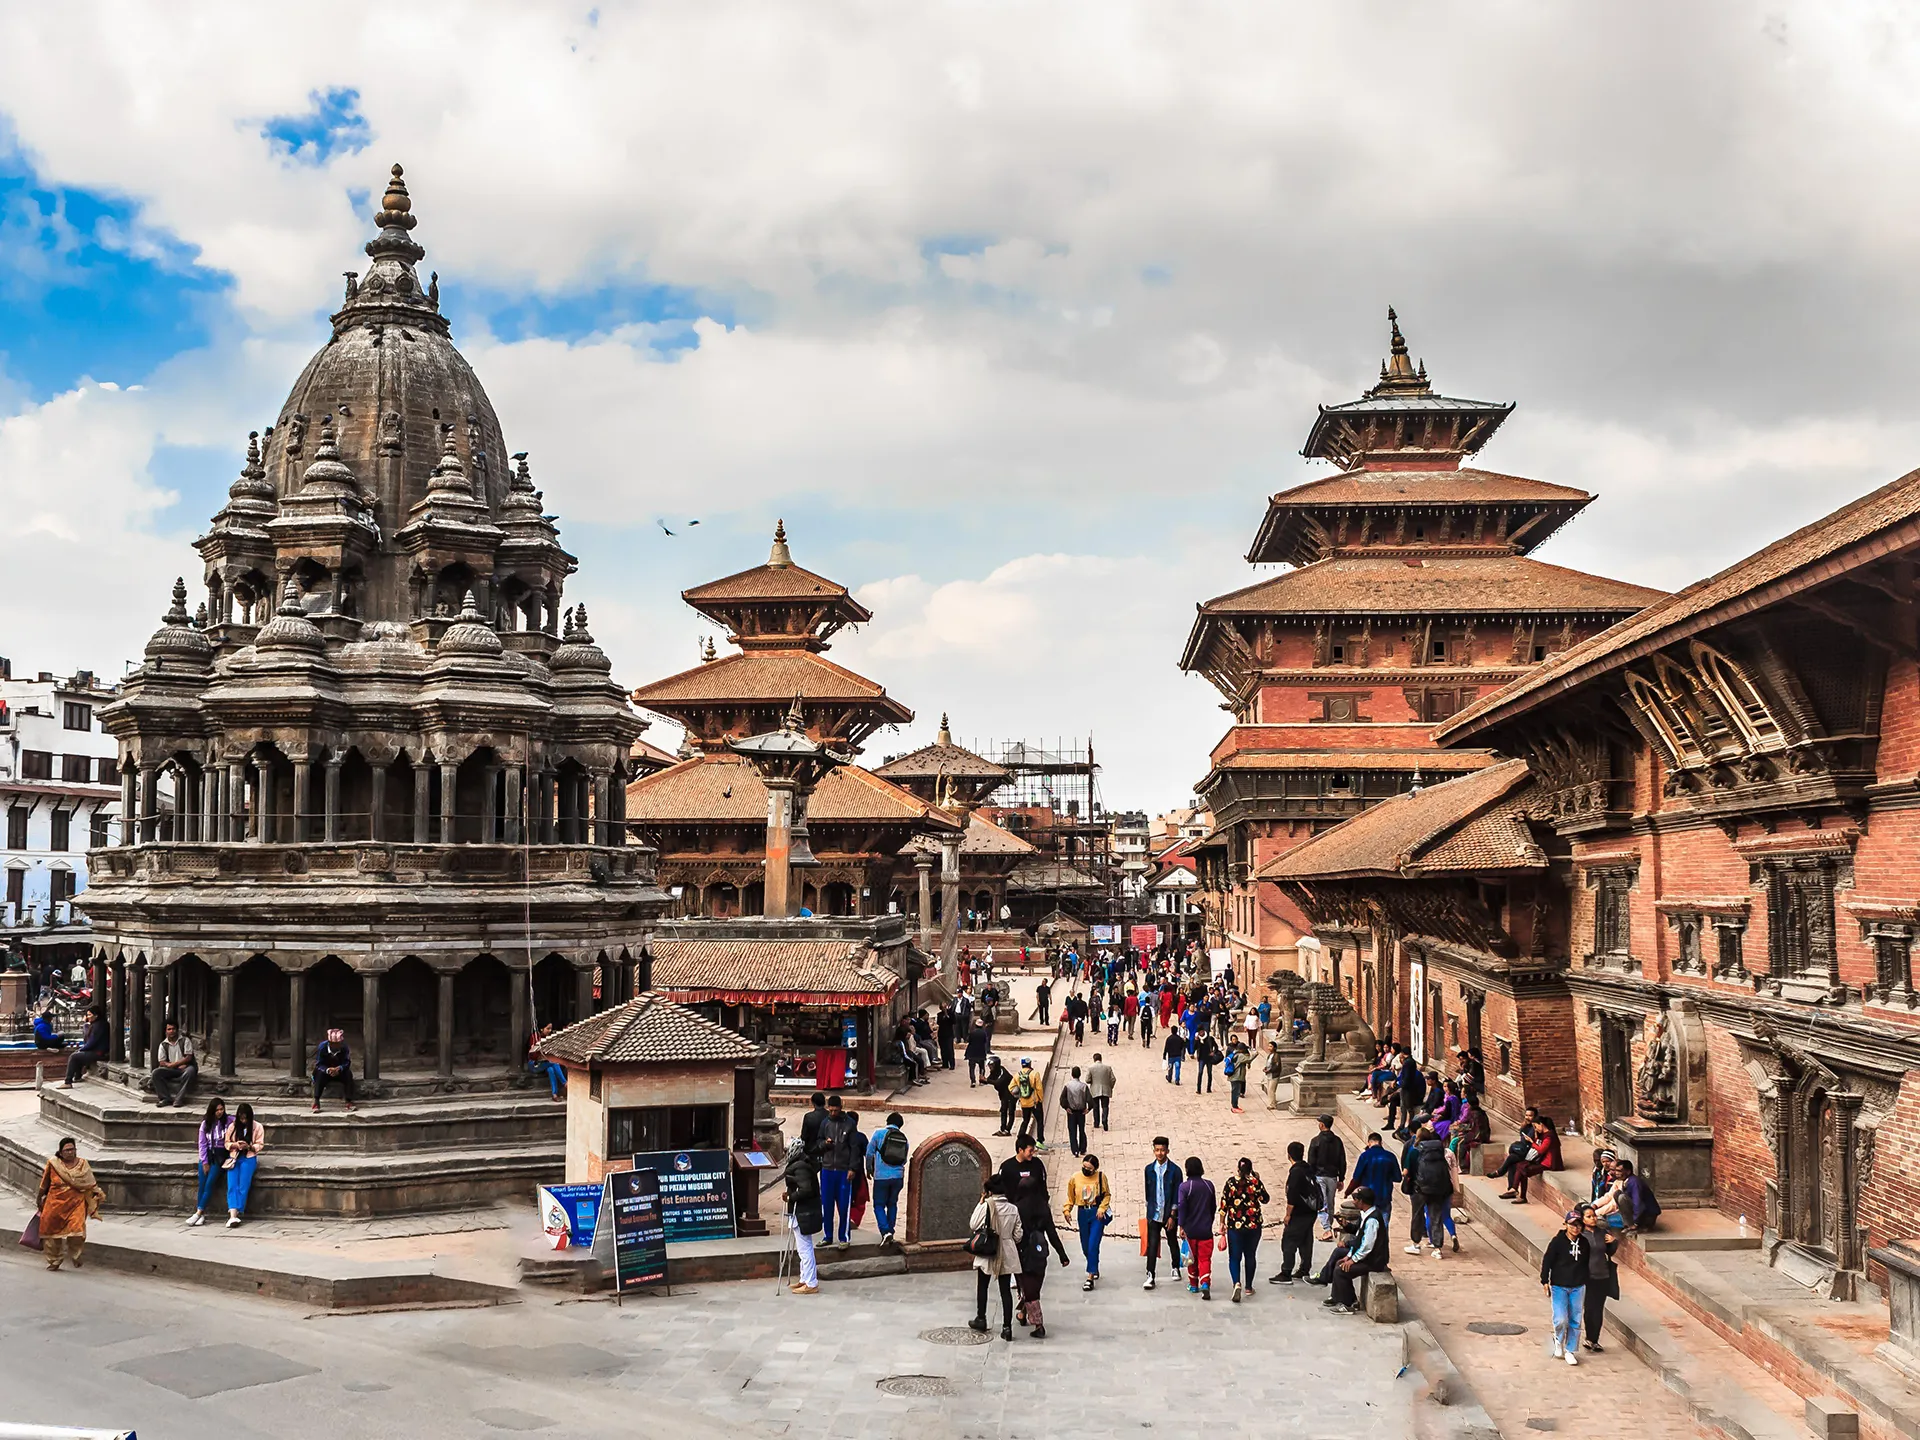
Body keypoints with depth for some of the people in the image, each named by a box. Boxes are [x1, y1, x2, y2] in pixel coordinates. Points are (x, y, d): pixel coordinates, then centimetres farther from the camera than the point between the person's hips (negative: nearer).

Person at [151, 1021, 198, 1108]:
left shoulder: (185, 1040, 1)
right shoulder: (163, 1045, 8)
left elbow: (189, 1058, -7)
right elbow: (161, 1062, 0)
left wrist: (173, 1064, -13)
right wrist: (179, 1066, -14)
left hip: (185, 1067, -3)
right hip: (171, 1070, 3)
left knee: (190, 1071, -38)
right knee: (156, 1073, -22)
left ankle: (178, 1099, -35)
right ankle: (166, 1098, -22)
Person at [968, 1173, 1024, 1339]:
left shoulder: (986, 1206, -16)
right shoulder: (1013, 1209, -4)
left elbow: (973, 1224, -8)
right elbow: (1018, 1235, 0)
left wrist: (980, 1202, -5)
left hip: (987, 1253, -2)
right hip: (1007, 1256, 2)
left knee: (982, 1287, 17)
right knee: (1005, 1290, 5)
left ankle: (981, 1319, 28)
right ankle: (1007, 1327, 1)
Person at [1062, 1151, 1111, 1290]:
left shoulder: (1101, 1177, -5)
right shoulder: (1074, 1178, -1)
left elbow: (1107, 1195, 4)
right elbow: (1070, 1198, 10)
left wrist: (1102, 1208, -9)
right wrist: (1066, 1210, -3)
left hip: (1097, 1213, -3)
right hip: (1082, 1213, 3)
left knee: (1093, 1245, -12)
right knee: (1085, 1246, 11)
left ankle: (1090, 1276, -9)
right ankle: (1095, 1269, 37)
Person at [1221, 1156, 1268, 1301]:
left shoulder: (1230, 1183, -7)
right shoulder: (1255, 1182, -7)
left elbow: (1223, 1205, -5)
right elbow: (1265, 1199, 7)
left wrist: (1222, 1223, 5)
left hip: (1235, 1225, -1)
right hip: (1254, 1225, 1)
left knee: (1234, 1257, 5)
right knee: (1250, 1256, 16)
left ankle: (1237, 1283, -17)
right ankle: (1248, 1287, 23)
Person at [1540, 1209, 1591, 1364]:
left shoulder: (1584, 1243, 1)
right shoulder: (1558, 1241, -11)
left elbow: (1587, 1264, 14)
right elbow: (1547, 1261, -7)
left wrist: (1585, 1282, 17)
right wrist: (1545, 1281, -9)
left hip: (1578, 1287, 4)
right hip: (1559, 1286, -4)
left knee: (1575, 1321, 6)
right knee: (1561, 1319, -11)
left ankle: (1569, 1351, 21)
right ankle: (1558, 1340, 20)